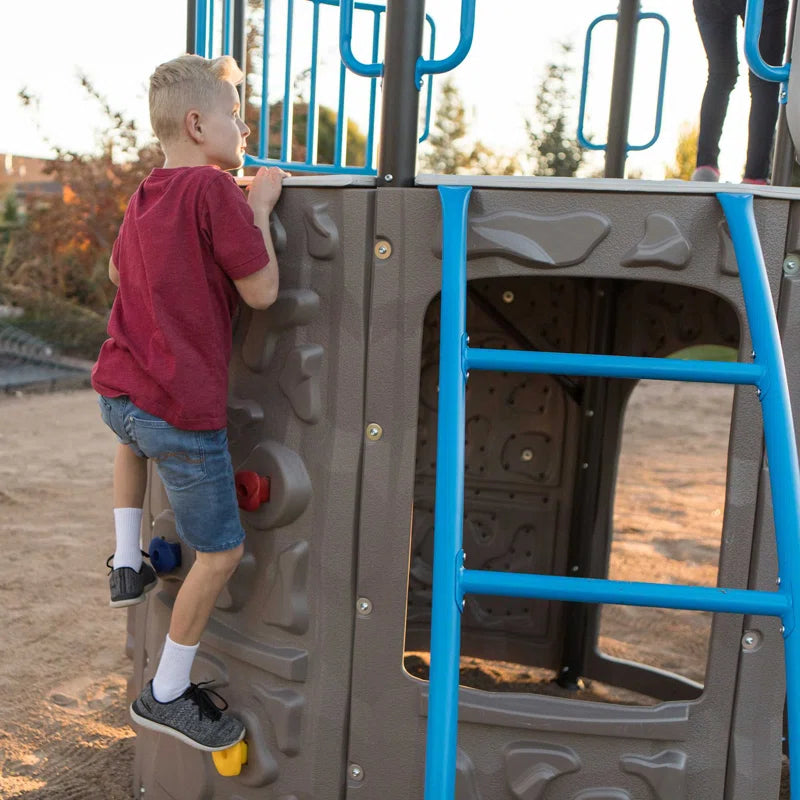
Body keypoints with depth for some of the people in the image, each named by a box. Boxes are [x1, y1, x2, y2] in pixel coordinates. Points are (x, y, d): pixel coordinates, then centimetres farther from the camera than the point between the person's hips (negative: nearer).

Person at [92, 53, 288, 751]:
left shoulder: (143, 200, 11)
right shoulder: (214, 189, -13)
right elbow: (262, 292, -11)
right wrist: (260, 206, 0)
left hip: (117, 393, 8)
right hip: (184, 411, -8)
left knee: (133, 438, 44)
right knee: (222, 552, 9)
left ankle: (127, 565, 41)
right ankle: (168, 694, 21)